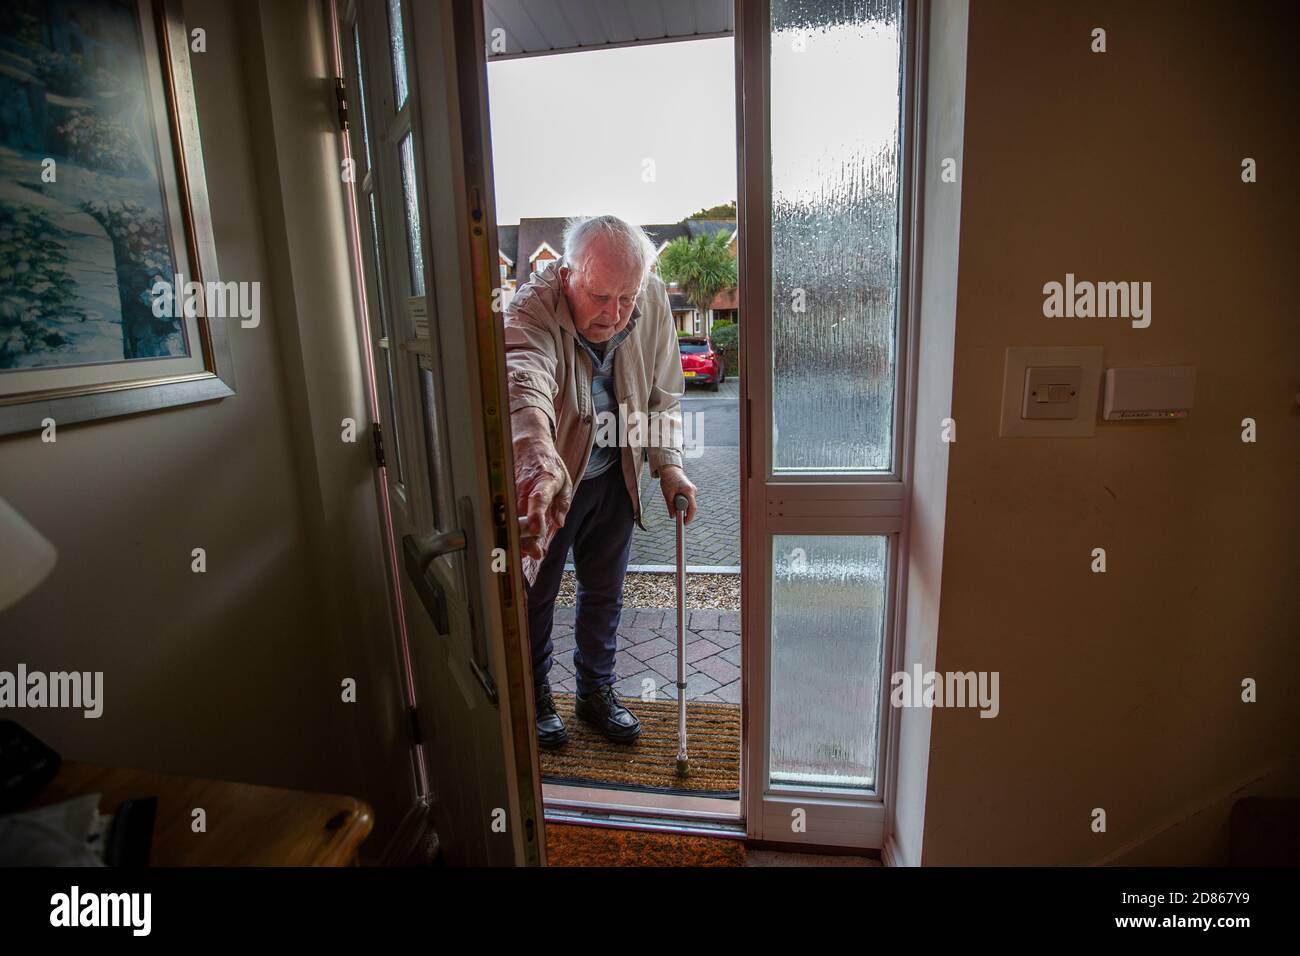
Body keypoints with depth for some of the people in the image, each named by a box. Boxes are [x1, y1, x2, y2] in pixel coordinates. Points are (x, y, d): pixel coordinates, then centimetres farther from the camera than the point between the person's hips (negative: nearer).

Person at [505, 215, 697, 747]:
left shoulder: (653, 301, -14)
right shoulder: (534, 309, -31)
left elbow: (663, 394, 0)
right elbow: (524, 379, -54)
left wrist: (667, 463, -11)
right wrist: (537, 461, -73)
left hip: (613, 477, 4)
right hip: (542, 481, -4)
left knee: (604, 593, 19)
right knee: (535, 595, 14)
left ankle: (597, 692, 43)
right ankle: (535, 700, 40)